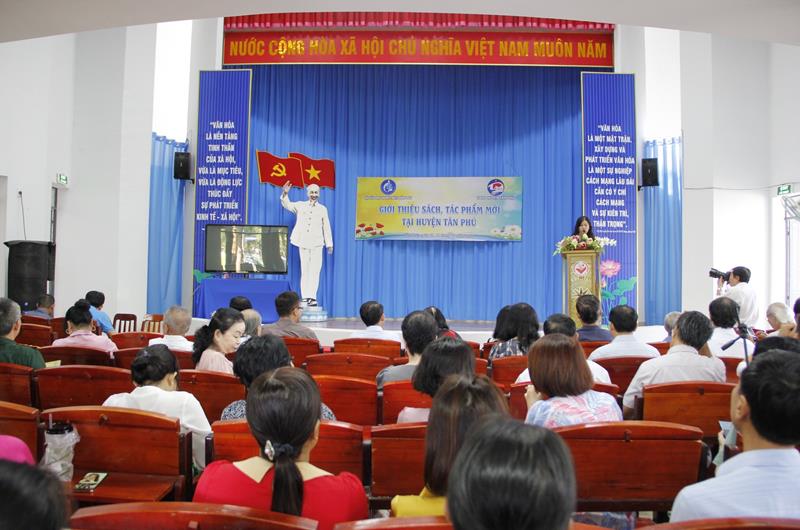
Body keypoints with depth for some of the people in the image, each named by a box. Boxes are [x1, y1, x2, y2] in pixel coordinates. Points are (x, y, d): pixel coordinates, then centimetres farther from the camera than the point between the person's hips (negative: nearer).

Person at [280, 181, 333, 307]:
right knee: (304, 271, 3)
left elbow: (326, 227, 8)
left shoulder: (323, 209, 8)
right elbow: (287, 205, 4)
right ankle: (305, 297, 5)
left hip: (317, 244, -1)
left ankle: (312, 297, -6)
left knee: (315, 271, -6)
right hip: (303, 242, 1)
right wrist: (285, 194, -14)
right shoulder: (301, 206, 9)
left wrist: (329, 244, 6)